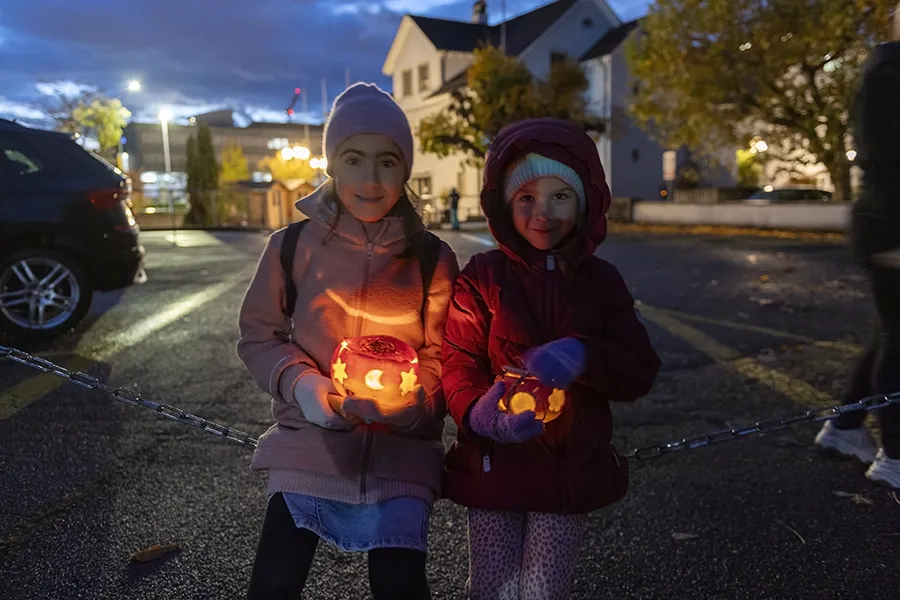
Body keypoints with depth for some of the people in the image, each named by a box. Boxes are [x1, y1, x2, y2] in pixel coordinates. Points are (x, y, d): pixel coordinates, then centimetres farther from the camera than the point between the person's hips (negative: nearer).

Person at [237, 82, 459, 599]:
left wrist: (406, 397, -20)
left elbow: (443, 356, -1)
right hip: (309, 439, 1)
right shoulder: (292, 246, -5)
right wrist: (300, 384, -16)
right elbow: (259, 335, 2)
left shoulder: (433, 259, -4)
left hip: (401, 447, 0)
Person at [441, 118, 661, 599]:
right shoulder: (481, 277, -5)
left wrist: (583, 357, -23)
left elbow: (640, 374, -2)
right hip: (495, 464, -1)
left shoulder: (600, 280, 2)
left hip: (571, 469, 2)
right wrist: (481, 413, -31)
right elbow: (458, 365, -9)